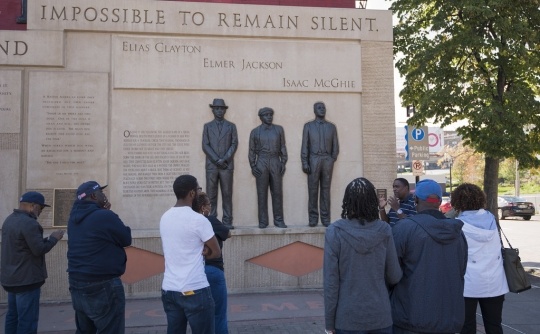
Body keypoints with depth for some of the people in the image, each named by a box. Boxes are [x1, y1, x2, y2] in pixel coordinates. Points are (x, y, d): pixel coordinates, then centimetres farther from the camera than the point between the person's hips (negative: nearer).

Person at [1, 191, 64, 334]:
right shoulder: (29, 223, -20)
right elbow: (39, 249, -21)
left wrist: (48, 238, 9)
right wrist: (53, 238, -6)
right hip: (26, 279, -10)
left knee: (13, 316, 17)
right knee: (27, 320, -4)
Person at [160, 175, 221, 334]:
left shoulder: (164, 218, 7)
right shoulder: (198, 220, -14)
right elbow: (216, 252, -4)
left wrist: (199, 251, 2)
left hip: (168, 289, 7)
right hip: (194, 291, -7)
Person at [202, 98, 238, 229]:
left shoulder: (231, 126, 12)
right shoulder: (207, 126, 12)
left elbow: (234, 144, 3)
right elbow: (205, 146, 3)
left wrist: (224, 159, -10)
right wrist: (217, 160, -8)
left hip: (227, 165, 0)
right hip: (211, 165, 0)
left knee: (227, 194, -2)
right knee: (211, 195, -1)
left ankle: (227, 221, 1)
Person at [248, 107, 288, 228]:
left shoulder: (279, 129, 10)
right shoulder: (255, 132, 8)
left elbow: (283, 147, 10)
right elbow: (252, 151, 8)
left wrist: (283, 162, 2)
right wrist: (252, 166, -1)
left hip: (276, 163, 1)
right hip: (261, 163, -1)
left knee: (277, 192, 1)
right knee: (262, 193, 0)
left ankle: (278, 220, 9)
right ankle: (263, 221, 6)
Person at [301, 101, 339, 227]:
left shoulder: (331, 126, 14)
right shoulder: (308, 126, 9)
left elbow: (335, 146, 13)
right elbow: (304, 145, 3)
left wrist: (333, 159, 0)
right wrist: (304, 163, -5)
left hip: (327, 160, 1)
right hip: (313, 159, -1)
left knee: (326, 190, 1)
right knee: (312, 189, -3)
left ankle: (325, 218, 4)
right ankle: (313, 218, 0)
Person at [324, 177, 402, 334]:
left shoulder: (335, 232, -12)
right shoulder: (384, 230, -7)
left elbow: (330, 280, -11)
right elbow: (395, 276, -1)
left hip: (347, 317, -1)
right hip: (380, 316, 2)